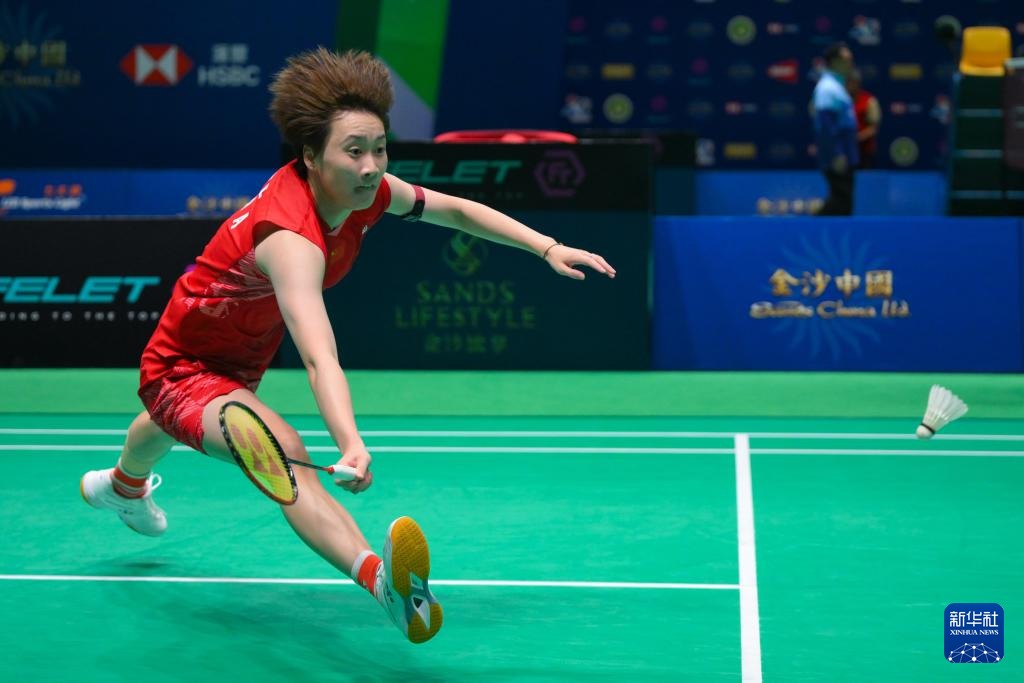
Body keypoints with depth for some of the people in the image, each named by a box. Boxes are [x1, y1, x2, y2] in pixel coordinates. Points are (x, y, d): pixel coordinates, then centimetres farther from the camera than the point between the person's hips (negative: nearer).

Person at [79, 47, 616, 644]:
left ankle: (123, 485, 77)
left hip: (239, 365, 9)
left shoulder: (367, 189, -18)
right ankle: (382, 582, -62)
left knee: (169, 425, 42)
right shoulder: (291, 236, -42)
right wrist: (352, 447, -72)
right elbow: (320, 359, -57)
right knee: (284, 449, -40)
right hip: (184, 372, -9)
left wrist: (548, 247, -4)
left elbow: (454, 209, 2)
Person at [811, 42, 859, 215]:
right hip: (837, 157, -10)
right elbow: (826, 125, -22)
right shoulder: (827, 88, -14)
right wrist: (837, 155, -24)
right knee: (841, 201, -12)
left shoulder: (835, 86, 17)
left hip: (843, 157, 10)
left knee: (842, 200, 10)